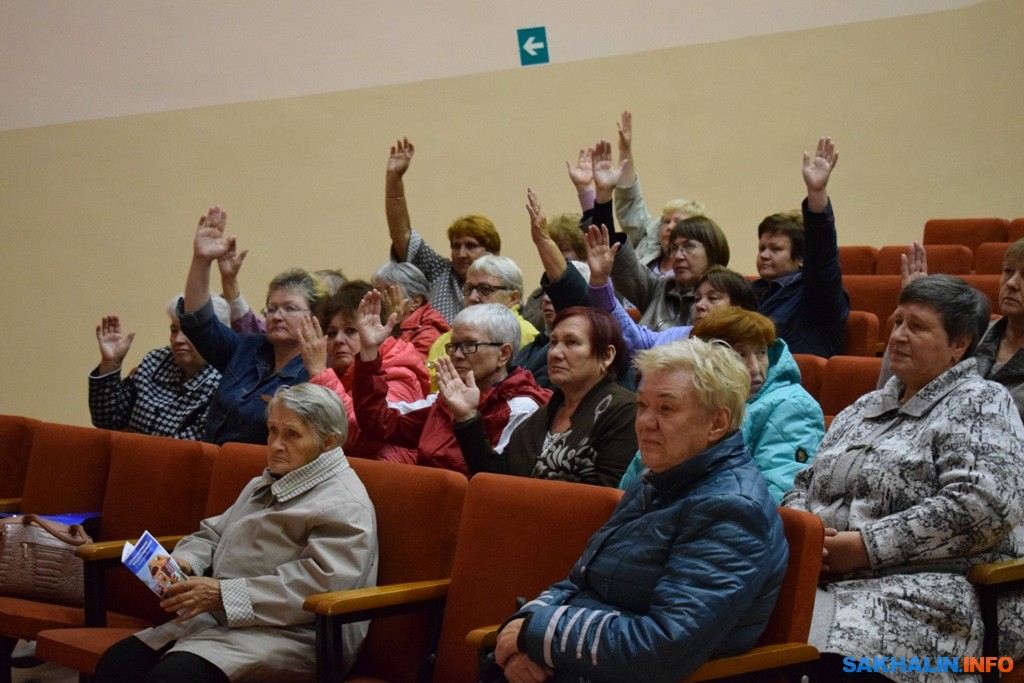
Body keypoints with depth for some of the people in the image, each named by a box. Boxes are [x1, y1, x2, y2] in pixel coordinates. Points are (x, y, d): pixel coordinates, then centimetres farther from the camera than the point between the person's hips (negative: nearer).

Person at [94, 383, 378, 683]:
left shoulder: (344, 506, -8)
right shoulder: (263, 486, 25)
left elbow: (321, 583, -20)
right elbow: (212, 533, 32)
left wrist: (224, 594, -20)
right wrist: (184, 562, 6)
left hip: (288, 634, -9)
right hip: (222, 619, 9)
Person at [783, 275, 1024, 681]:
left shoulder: (980, 405, 2)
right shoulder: (865, 408, 24)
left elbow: (981, 506, -14)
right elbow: (806, 484, 25)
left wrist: (867, 546, -15)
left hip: (934, 591, -6)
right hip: (827, 581, 7)